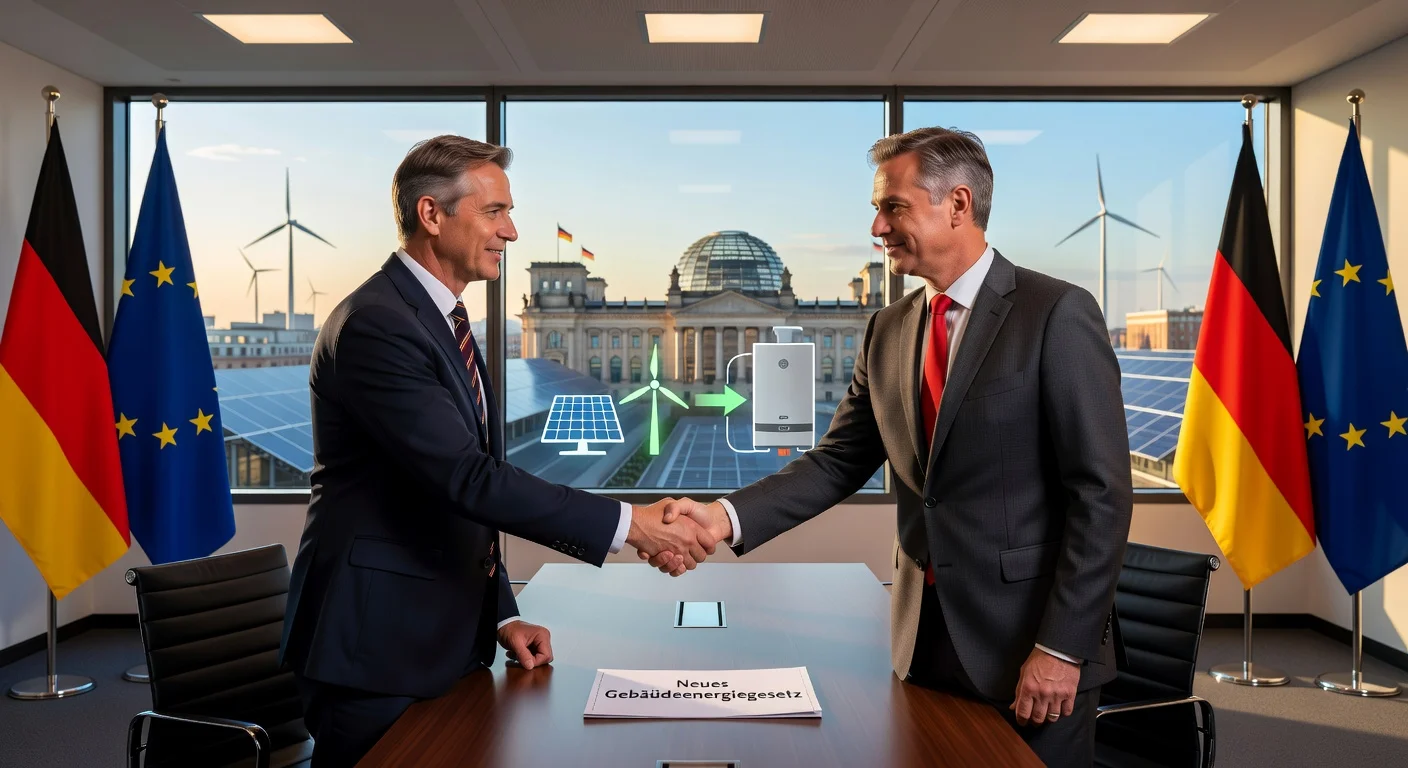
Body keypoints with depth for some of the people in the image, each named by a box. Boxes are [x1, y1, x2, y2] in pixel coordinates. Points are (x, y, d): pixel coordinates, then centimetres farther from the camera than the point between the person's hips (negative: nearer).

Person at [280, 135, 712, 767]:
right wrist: (627, 524, -25)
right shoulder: (374, 325, -18)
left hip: (446, 639, 9)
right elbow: (469, 477, -26)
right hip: (380, 650, -9)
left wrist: (502, 616, 10)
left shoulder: (442, 321, 13)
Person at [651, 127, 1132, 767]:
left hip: (1028, 640, -5)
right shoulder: (889, 330, 7)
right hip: (924, 637, 5)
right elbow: (838, 461, 4)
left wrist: (1062, 647, -15)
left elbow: (1101, 492, -13)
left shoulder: (1057, 315, -11)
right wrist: (727, 516, -10)